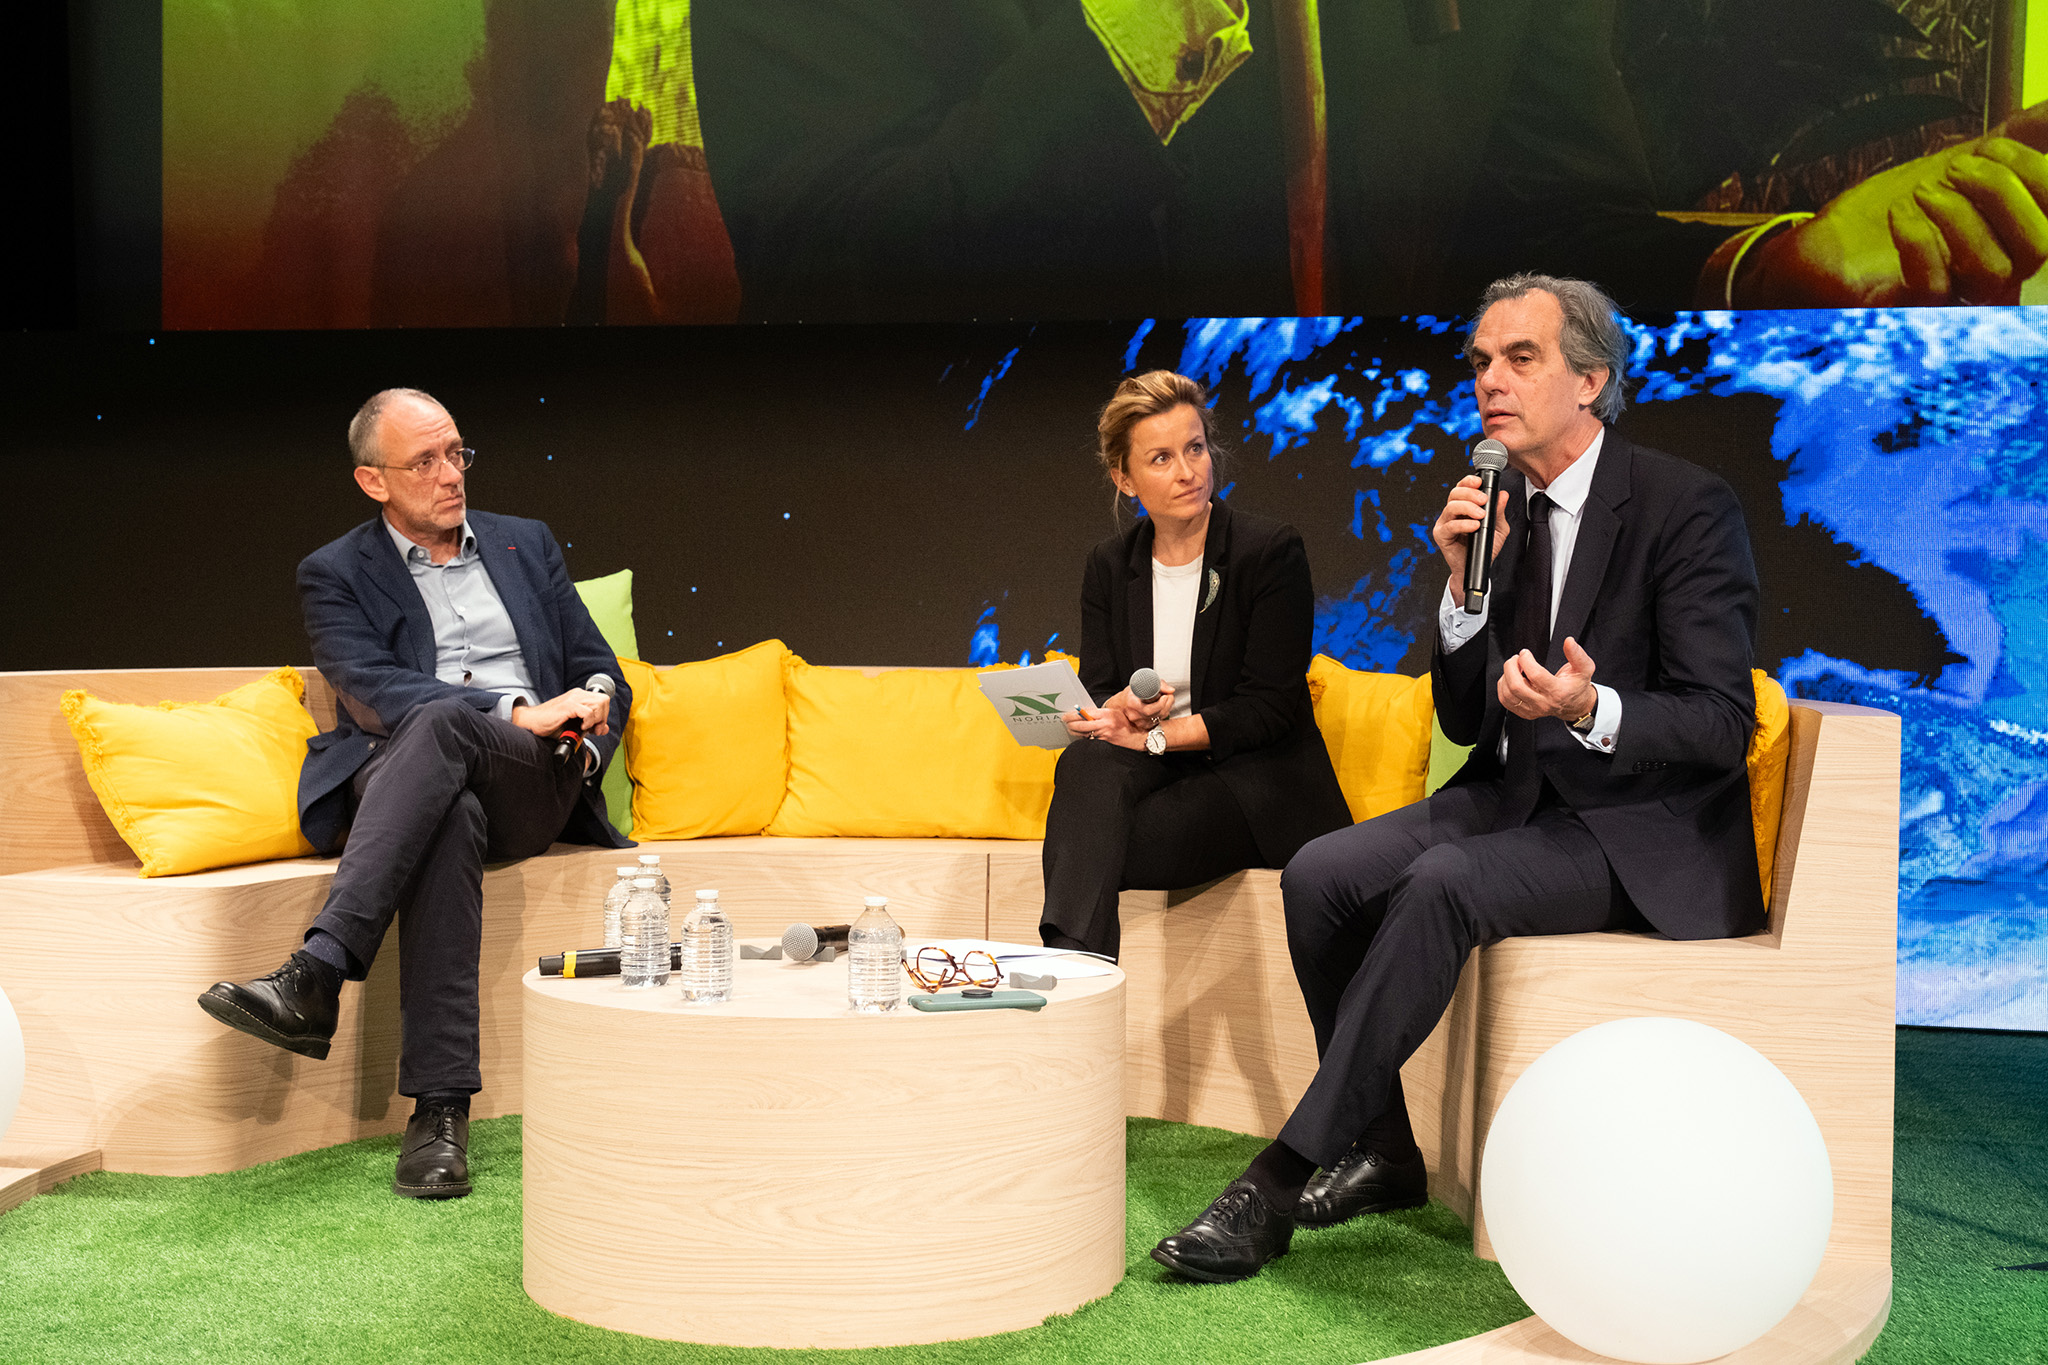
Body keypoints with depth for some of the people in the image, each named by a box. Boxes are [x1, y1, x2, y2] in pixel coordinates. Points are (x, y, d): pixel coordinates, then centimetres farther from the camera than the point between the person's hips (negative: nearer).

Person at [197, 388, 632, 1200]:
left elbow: (601, 674, 21)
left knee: (442, 724, -35)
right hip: (403, 785, -1)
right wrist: (518, 713, -17)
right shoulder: (335, 575, 13)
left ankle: (314, 979, -45)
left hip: (534, 785, 1)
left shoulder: (526, 544, 23)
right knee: (451, 822, -40)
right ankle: (441, 1108, -44)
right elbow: (372, 692, -5)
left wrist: (584, 744, -2)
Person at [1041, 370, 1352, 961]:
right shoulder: (1109, 568, 9)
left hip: (1256, 783, -4)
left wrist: (1156, 734, -20)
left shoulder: (1272, 552, -6)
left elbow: (1269, 708, -10)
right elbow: (1097, 693, 5)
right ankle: (1070, 967, -44)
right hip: (1158, 775, 4)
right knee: (1086, 763, -33)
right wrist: (1119, 711, -21)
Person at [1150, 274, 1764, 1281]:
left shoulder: (1688, 507, -11)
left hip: (1643, 830, -6)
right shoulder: (1504, 512, 8)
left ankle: (1282, 1178, -26)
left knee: (1441, 884, -32)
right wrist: (1467, 584, -8)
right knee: (1319, 875, -15)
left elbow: (1723, 724, -16)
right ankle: (1384, 1156, -1)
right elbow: (1465, 723, 7)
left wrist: (1593, 709, -34)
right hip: (1517, 796, 7)